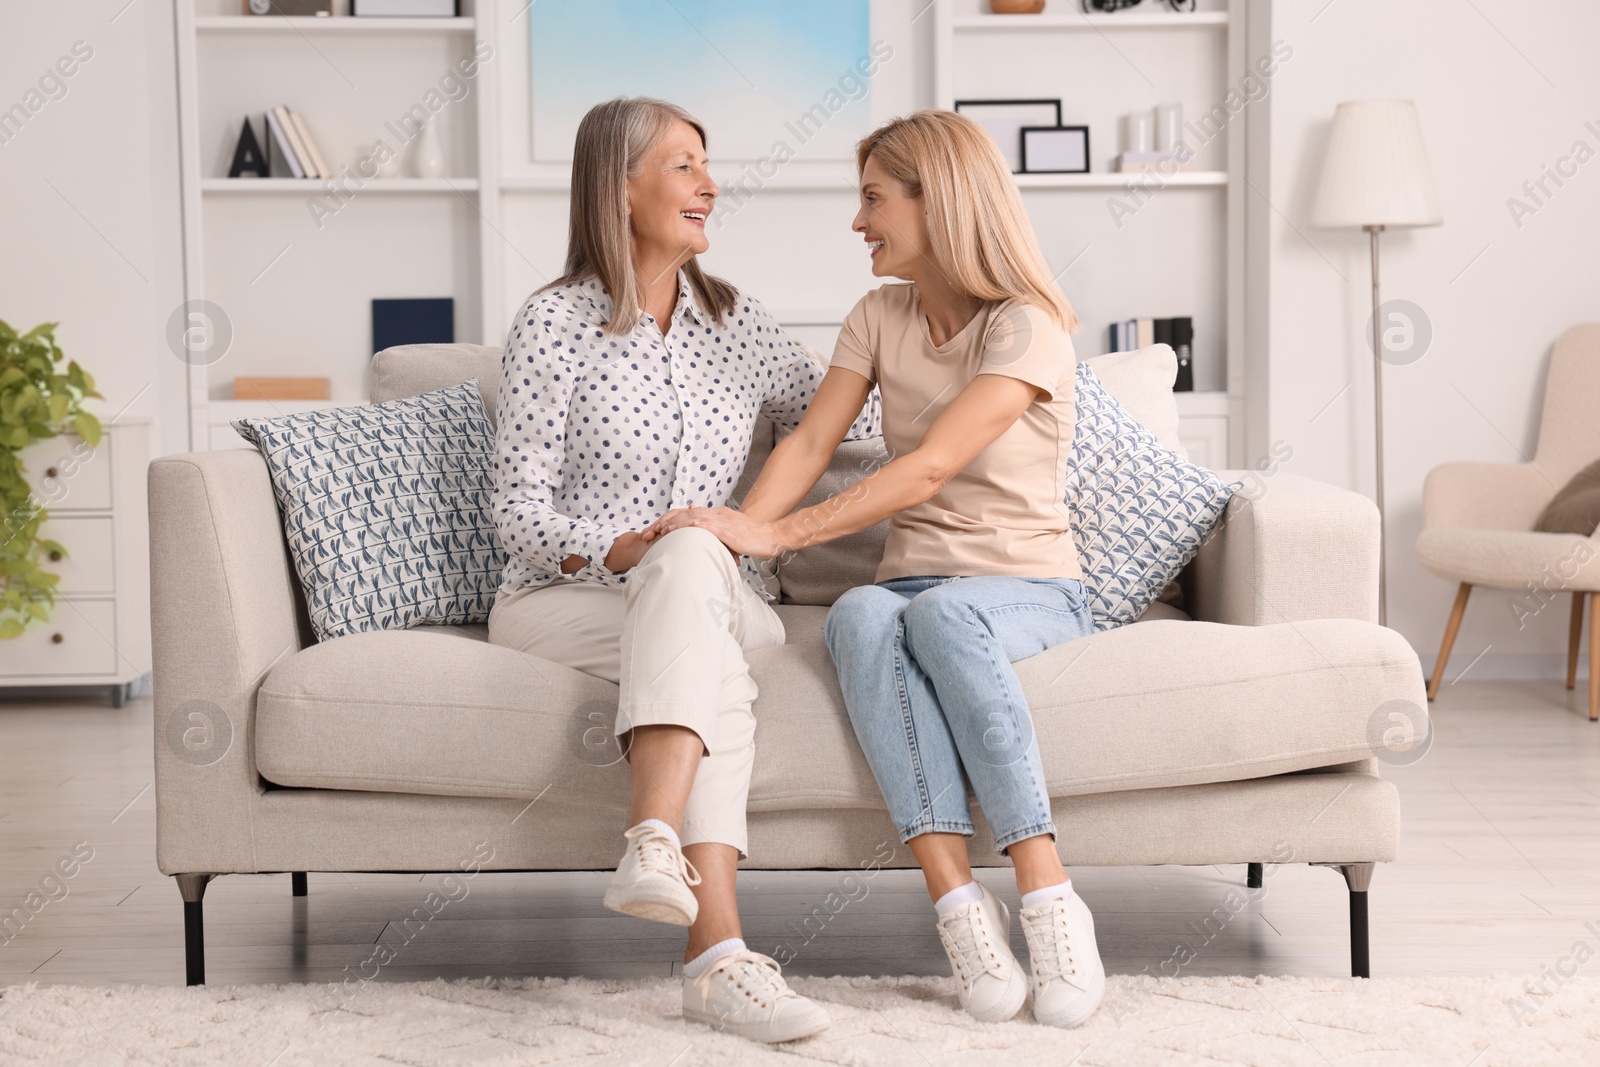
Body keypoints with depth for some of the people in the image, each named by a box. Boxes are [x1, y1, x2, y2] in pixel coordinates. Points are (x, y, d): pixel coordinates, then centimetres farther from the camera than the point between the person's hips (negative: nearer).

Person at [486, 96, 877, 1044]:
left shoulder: (737, 321, 15)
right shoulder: (555, 325, 1)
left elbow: (845, 414, 25)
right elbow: (519, 512, -3)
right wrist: (617, 551, -21)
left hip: (713, 602, 3)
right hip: (562, 603, -3)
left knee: (692, 557, -35)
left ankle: (657, 848, -53)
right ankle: (718, 949, -49)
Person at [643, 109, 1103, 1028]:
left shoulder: (1031, 330, -10)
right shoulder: (881, 317, 12)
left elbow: (927, 470, -21)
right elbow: (810, 445, 3)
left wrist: (777, 534, -28)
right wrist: (734, 535, -16)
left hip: (1031, 596, -4)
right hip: (914, 587, 4)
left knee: (941, 611, -40)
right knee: (859, 614, -34)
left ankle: (1050, 901, -36)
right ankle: (961, 907, -41)